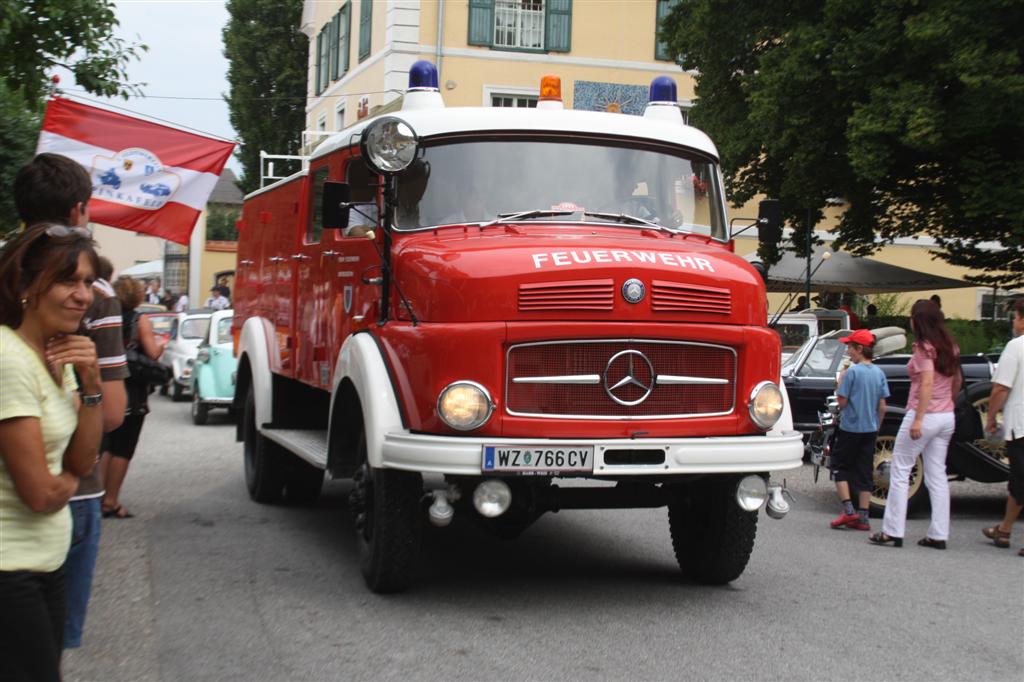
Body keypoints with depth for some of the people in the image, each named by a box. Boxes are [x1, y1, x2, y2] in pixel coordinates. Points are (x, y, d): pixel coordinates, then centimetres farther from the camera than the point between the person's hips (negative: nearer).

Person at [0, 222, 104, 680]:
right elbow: (40, 494, -21)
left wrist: (91, 383, -5)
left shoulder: (58, 354, 8)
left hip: (44, 563, 9)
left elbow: (82, 461, 7)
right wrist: (71, 478, 1)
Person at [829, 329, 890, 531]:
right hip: (870, 429, 6)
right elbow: (882, 406, 6)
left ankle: (848, 509, -6)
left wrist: (840, 383, 1)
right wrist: (877, 427, 16)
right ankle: (862, 517, 8)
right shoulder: (879, 373, 4)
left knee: (840, 467, 7)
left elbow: (842, 402, -12)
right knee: (864, 472, 9)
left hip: (850, 428, -5)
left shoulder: (852, 372, -14)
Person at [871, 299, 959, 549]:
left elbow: (927, 383, -21)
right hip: (947, 418, 8)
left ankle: (892, 531, 0)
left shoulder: (923, 347, -12)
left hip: (924, 415, -7)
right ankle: (938, 535, 8)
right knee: (937, 476, 10)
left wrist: (918, 419, -24)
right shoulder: (950, 347, 10)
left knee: (900, 472, 1)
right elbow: (957, 381, 18)